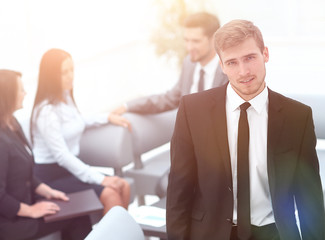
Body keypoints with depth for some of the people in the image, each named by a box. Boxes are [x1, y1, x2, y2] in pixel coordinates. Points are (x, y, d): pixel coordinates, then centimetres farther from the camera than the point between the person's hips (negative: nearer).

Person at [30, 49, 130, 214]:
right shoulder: (46, 111, -20)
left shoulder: (66, 97, 7)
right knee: (110, 194, -25)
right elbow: (61, 156, -23)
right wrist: (100, 179, -22)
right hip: (51, 176, -9)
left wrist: (107, 118, 28)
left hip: (69, 168, 9)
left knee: (123, 186, -9)